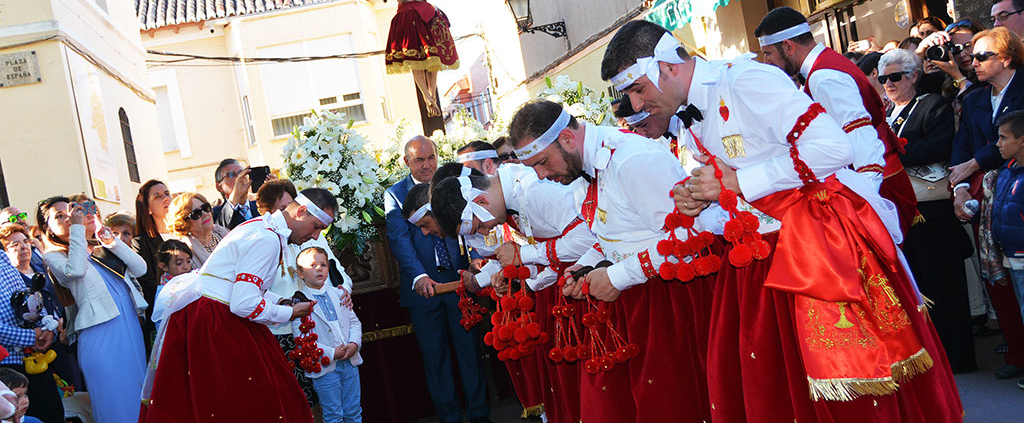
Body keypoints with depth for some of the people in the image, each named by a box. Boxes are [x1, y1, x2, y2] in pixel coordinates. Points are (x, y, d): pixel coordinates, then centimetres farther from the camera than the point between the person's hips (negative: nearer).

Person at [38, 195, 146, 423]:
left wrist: (112, 242, -3)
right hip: (99, 333, -6)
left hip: (131, 325, 6)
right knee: (115, 401, -2)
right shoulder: (53, 256, 2)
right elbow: (75, 270, -22)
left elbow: (140, 269, 8)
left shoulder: (99, 247, 17)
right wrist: (77, 227, -14)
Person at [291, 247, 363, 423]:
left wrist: (354, 344, -7)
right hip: (324, 367, -5)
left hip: (350, 362, 5)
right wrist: (331, 353, -18)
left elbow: (354, 321, 12)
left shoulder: (337, 294, 9)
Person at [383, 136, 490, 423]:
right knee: (434, 355, 10)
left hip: (459, 279, 1)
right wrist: (418, 276, -29)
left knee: (470, 348, 8)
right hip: (422, 286, -1)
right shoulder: (395, 195, 0)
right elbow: (400, 240, -12)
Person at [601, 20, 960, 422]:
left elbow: (834, 146, -22)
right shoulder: (691, 127, 13)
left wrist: (737, 182, -17)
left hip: (825, 244, -8)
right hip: (759, 260, 8)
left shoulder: (744, 79, -13)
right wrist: (697, 209, -3)